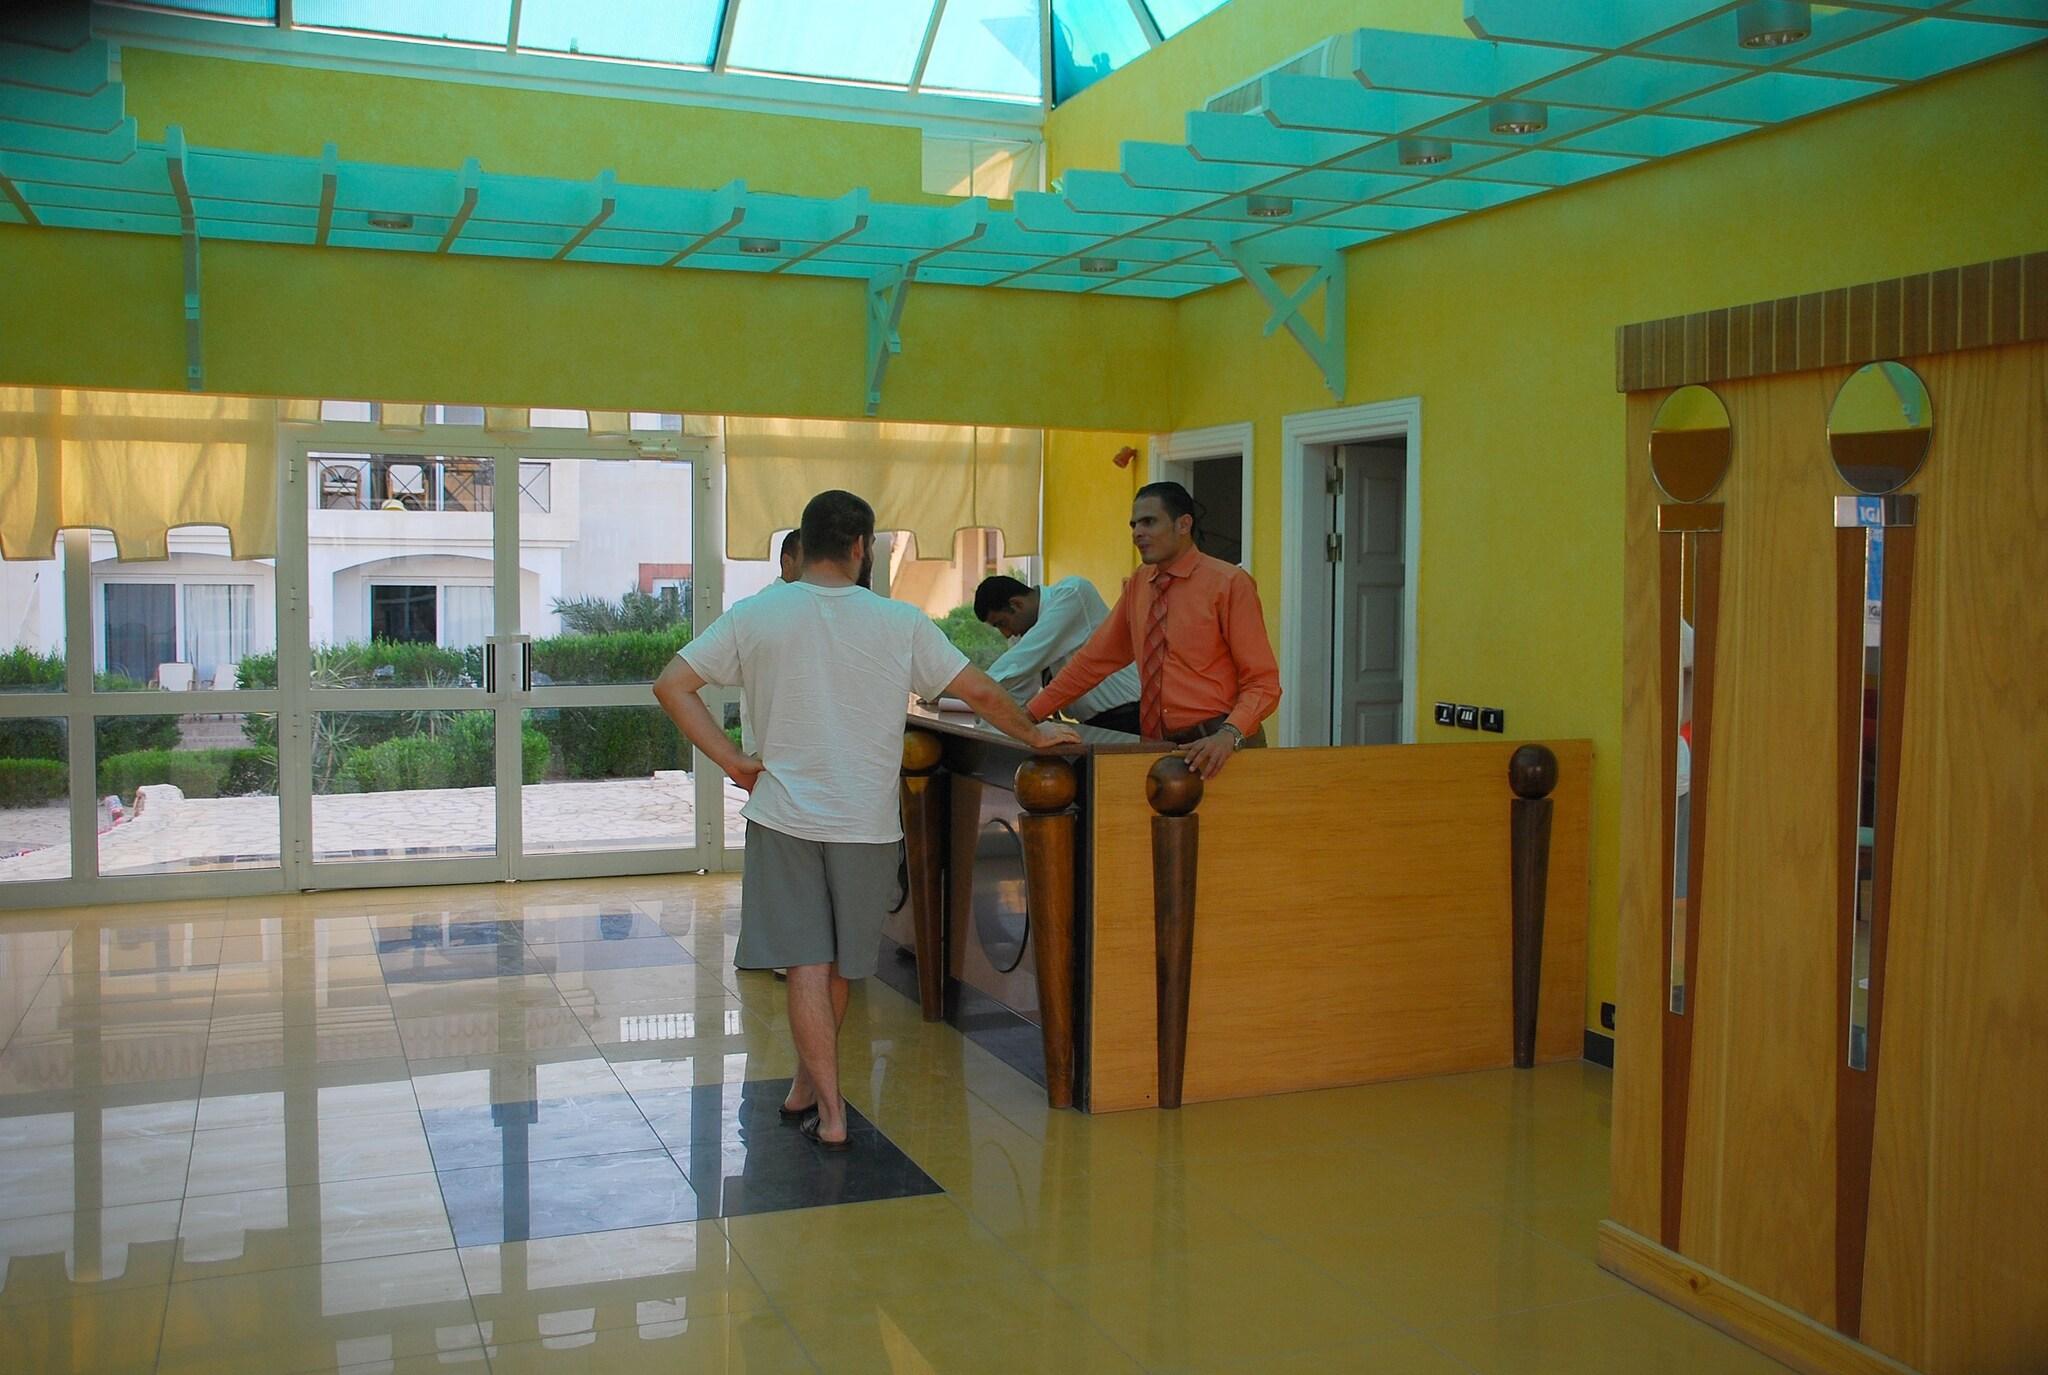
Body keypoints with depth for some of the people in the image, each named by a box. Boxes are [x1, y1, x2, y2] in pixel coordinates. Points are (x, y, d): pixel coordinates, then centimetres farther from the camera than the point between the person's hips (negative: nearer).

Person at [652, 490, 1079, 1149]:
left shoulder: (755, 615, -3)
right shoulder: (900, 623, -5)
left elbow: (671, 685, -5)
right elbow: (980, 691, -2)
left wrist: (734, 762, -2)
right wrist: (1034, 734, 15)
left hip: (783, 815, 0)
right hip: (865, 822, 0)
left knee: (807, 964, 2)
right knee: (839, 967, 15)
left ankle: (829, 1112, 0)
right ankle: (806, 1088, 29)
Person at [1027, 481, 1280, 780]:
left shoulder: (1229, 583, -5)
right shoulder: (1138, 585, 12)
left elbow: (1263, 683, -8)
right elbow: (1095, 660, 16)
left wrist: (1229, 735, -24)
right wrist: (1029, 715, 12)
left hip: (1217, 752, -5)